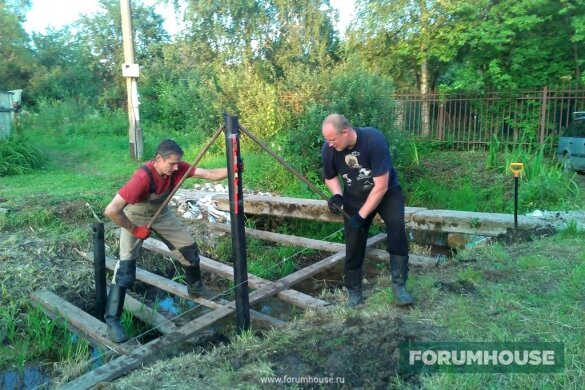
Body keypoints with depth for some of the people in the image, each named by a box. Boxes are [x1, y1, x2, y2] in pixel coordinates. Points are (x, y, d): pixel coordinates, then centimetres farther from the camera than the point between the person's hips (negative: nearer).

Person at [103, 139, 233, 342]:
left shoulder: (176, 167, -22)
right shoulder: (142, 178, -39)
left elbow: (210, 174, -26)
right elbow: (111, 210, -41)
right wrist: (134, 230, -28)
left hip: (161, 213, 6)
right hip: (135, 217, -6)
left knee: (189, 248, 7)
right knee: (126, 268, -13)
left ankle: (195, 288, 32)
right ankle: (112, 320, -2)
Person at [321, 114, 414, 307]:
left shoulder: (374, 140, -33)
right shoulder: (328, 149, -19)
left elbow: (381, 186, -29)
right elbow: (330, 177, 3)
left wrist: (361, 215, -27)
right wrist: (337, 195, -18)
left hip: (386, 191, -3)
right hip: (355, 197, 3)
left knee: (396, 224, -27)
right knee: (353, 243, 1)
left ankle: (399, 284, -17)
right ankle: (354, 291, 19)